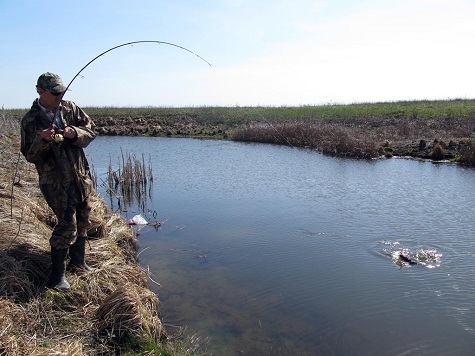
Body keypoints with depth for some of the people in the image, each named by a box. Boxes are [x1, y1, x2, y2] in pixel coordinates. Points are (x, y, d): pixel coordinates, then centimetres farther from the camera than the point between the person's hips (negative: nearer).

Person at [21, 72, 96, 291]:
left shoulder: (70, 109, 5)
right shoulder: (30, 121, -6)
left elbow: (91, 131, 4)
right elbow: (30, 156, -6)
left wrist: (75, 133, -16)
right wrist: (42, 140, -26)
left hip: (81, 176, 6)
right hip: (55, 181, -5)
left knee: (82, 221, 15)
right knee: (67, 224, -12)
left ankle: (78, 263, 34)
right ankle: (57, 277, 1)